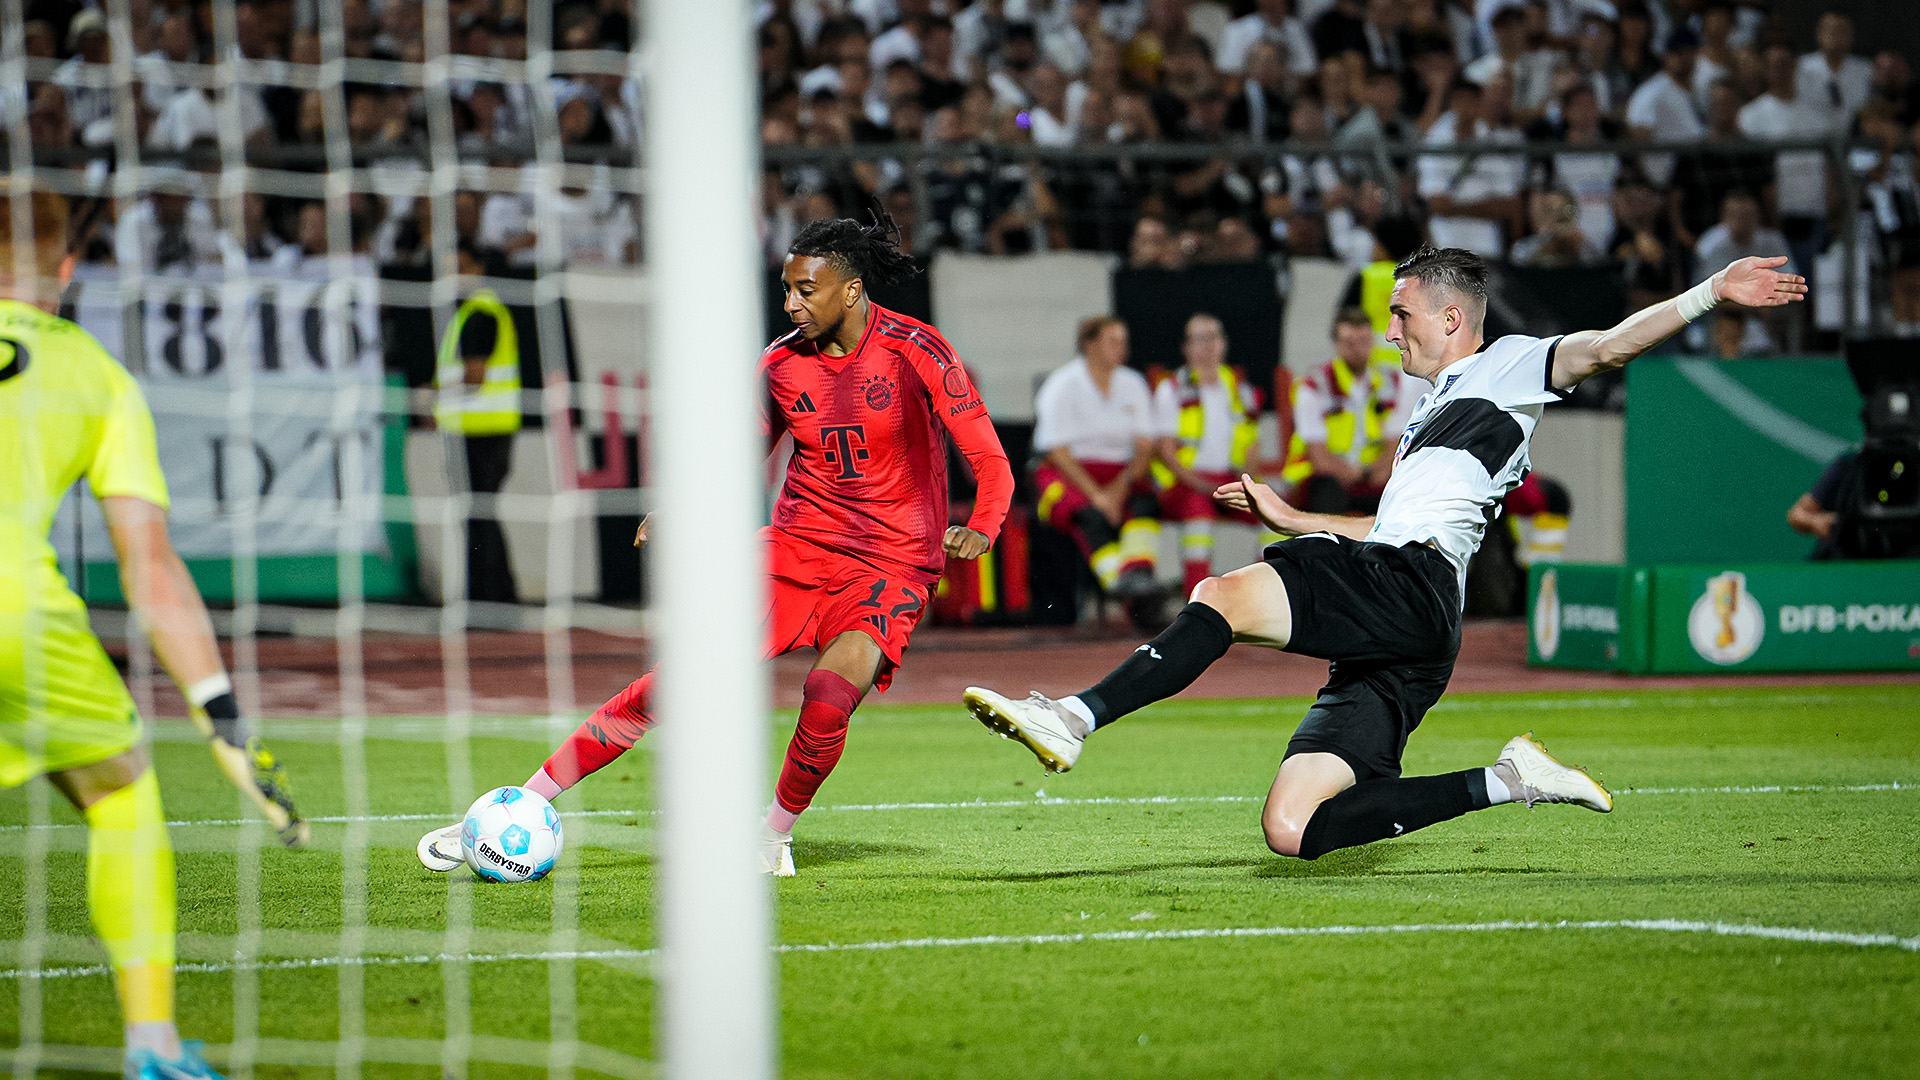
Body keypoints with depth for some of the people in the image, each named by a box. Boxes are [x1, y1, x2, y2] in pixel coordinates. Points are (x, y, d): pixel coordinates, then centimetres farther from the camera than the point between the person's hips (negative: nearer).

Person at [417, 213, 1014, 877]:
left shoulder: (914, 350, -10)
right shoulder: (781, 364, 2)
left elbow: (990, 460, -10)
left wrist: (979, 531, -29)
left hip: (892, 565, -3)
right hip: (798, 544, 3)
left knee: (829, 696, -30)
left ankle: (776, 834, -3)